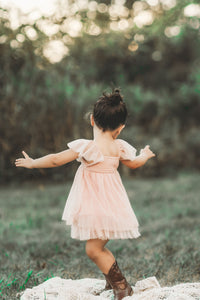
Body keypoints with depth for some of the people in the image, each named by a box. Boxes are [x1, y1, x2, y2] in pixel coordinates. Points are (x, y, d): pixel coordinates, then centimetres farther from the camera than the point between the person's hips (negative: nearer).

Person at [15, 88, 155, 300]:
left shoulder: (86, 147, -18)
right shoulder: (119, 147, 0)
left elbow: (56, 160, -13)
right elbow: (134, 163, 20)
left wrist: (32, 163, 3)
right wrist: (145, 155, 43)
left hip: (96, 208, -7)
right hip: (111, 203, 7)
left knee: (93, 249, 1)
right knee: (98, 247, 20)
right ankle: (112, 283, 29)